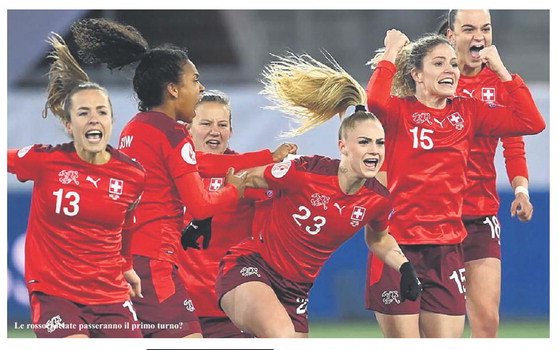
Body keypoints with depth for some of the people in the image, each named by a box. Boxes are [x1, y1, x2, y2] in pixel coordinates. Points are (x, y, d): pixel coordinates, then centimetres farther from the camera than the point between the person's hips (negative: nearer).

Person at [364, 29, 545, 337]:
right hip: (398, 245, -4)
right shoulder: (398, 110, -2)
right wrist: (391, 54, -13)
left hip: (447, 249, 4)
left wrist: (501, 70, 4)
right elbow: (375, 101, -27)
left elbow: (531, 122, 3)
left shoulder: (467, 112, 11)